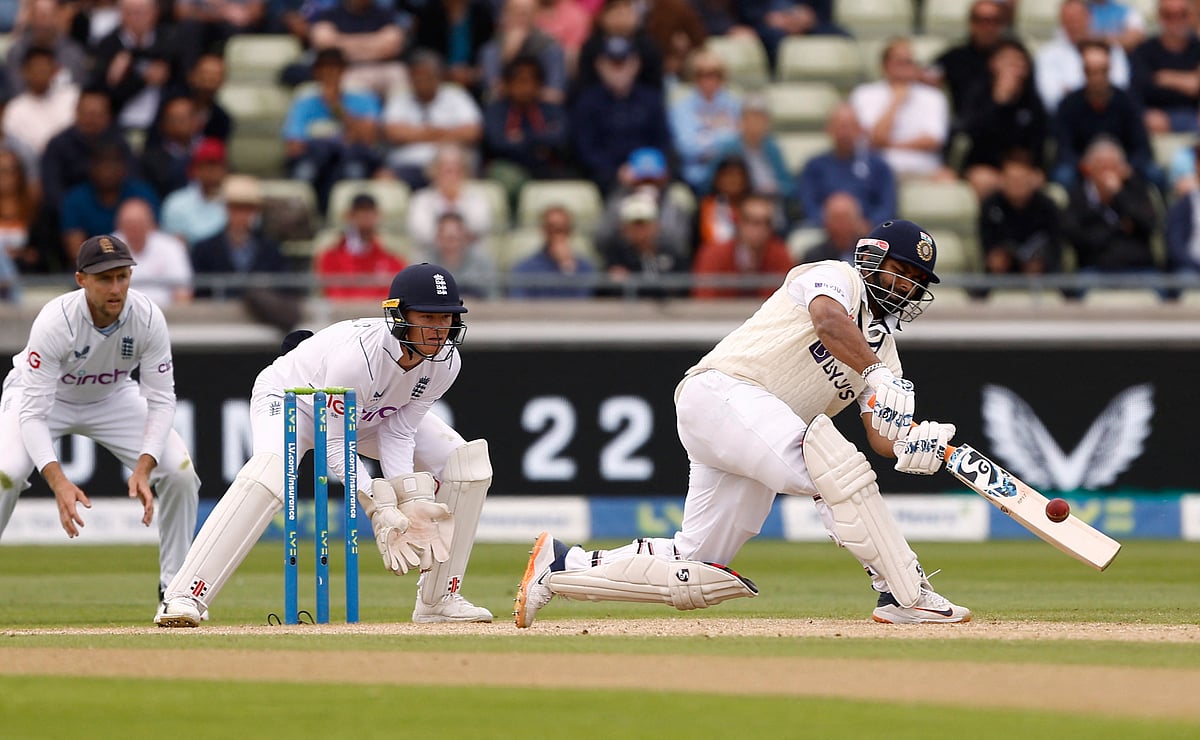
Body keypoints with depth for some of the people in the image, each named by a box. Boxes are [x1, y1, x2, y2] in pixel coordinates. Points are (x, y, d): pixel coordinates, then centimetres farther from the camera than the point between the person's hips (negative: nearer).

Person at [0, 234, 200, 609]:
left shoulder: (148, 318, -27)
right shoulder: (55, 321, -37)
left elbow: (161, 400, -21)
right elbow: (33, 412, -37)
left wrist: (143, 469, -36)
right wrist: (58, 482, -50)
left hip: (112, 398, 3)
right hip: (43, 397, -3)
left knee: (179, 470, -15)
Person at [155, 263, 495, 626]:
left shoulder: (445, 361, -23)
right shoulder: (357, 353, -41)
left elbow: (398, 433, -15)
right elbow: (334, 446, -34)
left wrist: (411, 501, -29)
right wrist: (381, 509, -42)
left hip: (371, 414, 7)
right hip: (290, 399, -7)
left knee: (466, 464, -5)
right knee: (269, 472, -37)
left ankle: (438, 599, 5)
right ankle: (183, 598, -39)